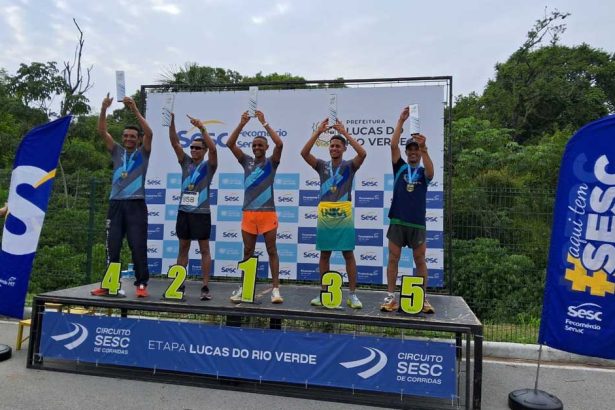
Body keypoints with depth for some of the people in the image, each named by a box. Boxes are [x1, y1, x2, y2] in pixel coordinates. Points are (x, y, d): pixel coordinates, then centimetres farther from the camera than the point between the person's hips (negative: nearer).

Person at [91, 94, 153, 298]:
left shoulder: (143, 153, 6)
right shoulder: (117, 152, 14)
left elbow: (149, 133, -10)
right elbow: (102, 132, 4)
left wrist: (135, 109, -16)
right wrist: (104, 109, -9)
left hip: (136, 204, -3)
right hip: (116, 204, 3)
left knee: (138, 247, -3)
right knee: (112, 246, 5)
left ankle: (141, 285, 2)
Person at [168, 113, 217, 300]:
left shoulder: (208, 166, 1)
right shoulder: (185, 162, 11)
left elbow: (213, 149, -18)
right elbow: (175, 143, 1)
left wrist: (202, 128, -24)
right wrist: (171, 121, -10)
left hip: (201, 212, -4)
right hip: (184, 211, 4)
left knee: (204, 249, 0)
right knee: (183, 248, 10)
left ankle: (205, 287, 3)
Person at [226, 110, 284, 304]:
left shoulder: (271, 162, 3)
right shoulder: (246, 161, 11)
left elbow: (279, 144, -14)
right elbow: (230, 144, 2)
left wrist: (264, 123, -11)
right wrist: (242, 124, -6)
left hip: (268, 212, -3)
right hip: (248, 212, 3)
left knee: (272, 250, 1)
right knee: (248, 251, 9)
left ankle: (275, 289, 3)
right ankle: (243, 288, 17)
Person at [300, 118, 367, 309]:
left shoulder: (349, 166, 4)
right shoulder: (322, 165, 9)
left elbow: (363, 153, -15)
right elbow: (304, 153, -4)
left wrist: (345, 133, -14)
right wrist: (318, 132, -8)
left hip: (343, 215, -2)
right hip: (325, 215, 2)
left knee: (349, 254, 1)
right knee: (324, 254, 8)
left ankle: (352, 294, 8)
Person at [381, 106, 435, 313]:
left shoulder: (423, 172, 6)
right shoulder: (400, 167, 7)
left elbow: (430, 171, -19)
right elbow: (393, 145, -5)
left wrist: (424, 148, -33)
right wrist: (401, 121, -9)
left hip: (417, 223, 0)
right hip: (397, 221, 0)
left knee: (420, 261, 6)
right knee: (393, 259, 1)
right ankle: (390, 297, 8)